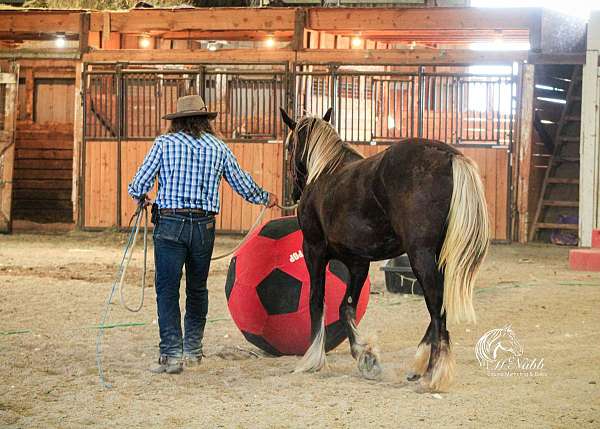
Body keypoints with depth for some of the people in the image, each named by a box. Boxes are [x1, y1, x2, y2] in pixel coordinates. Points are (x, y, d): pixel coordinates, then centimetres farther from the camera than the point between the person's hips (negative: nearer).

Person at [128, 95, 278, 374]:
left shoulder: (164, 143, -1)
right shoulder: (218, 147, 7)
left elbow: (139, 184, -2)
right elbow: (244, 186, 15)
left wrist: (139, 197, 22)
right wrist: (266, 198, 34)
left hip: (170, 224, -3)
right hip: (204, 226, 3)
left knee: (167, 289, -1)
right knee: (197, 289, 17)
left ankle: (172, 353, -10)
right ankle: (193, 349, 26)